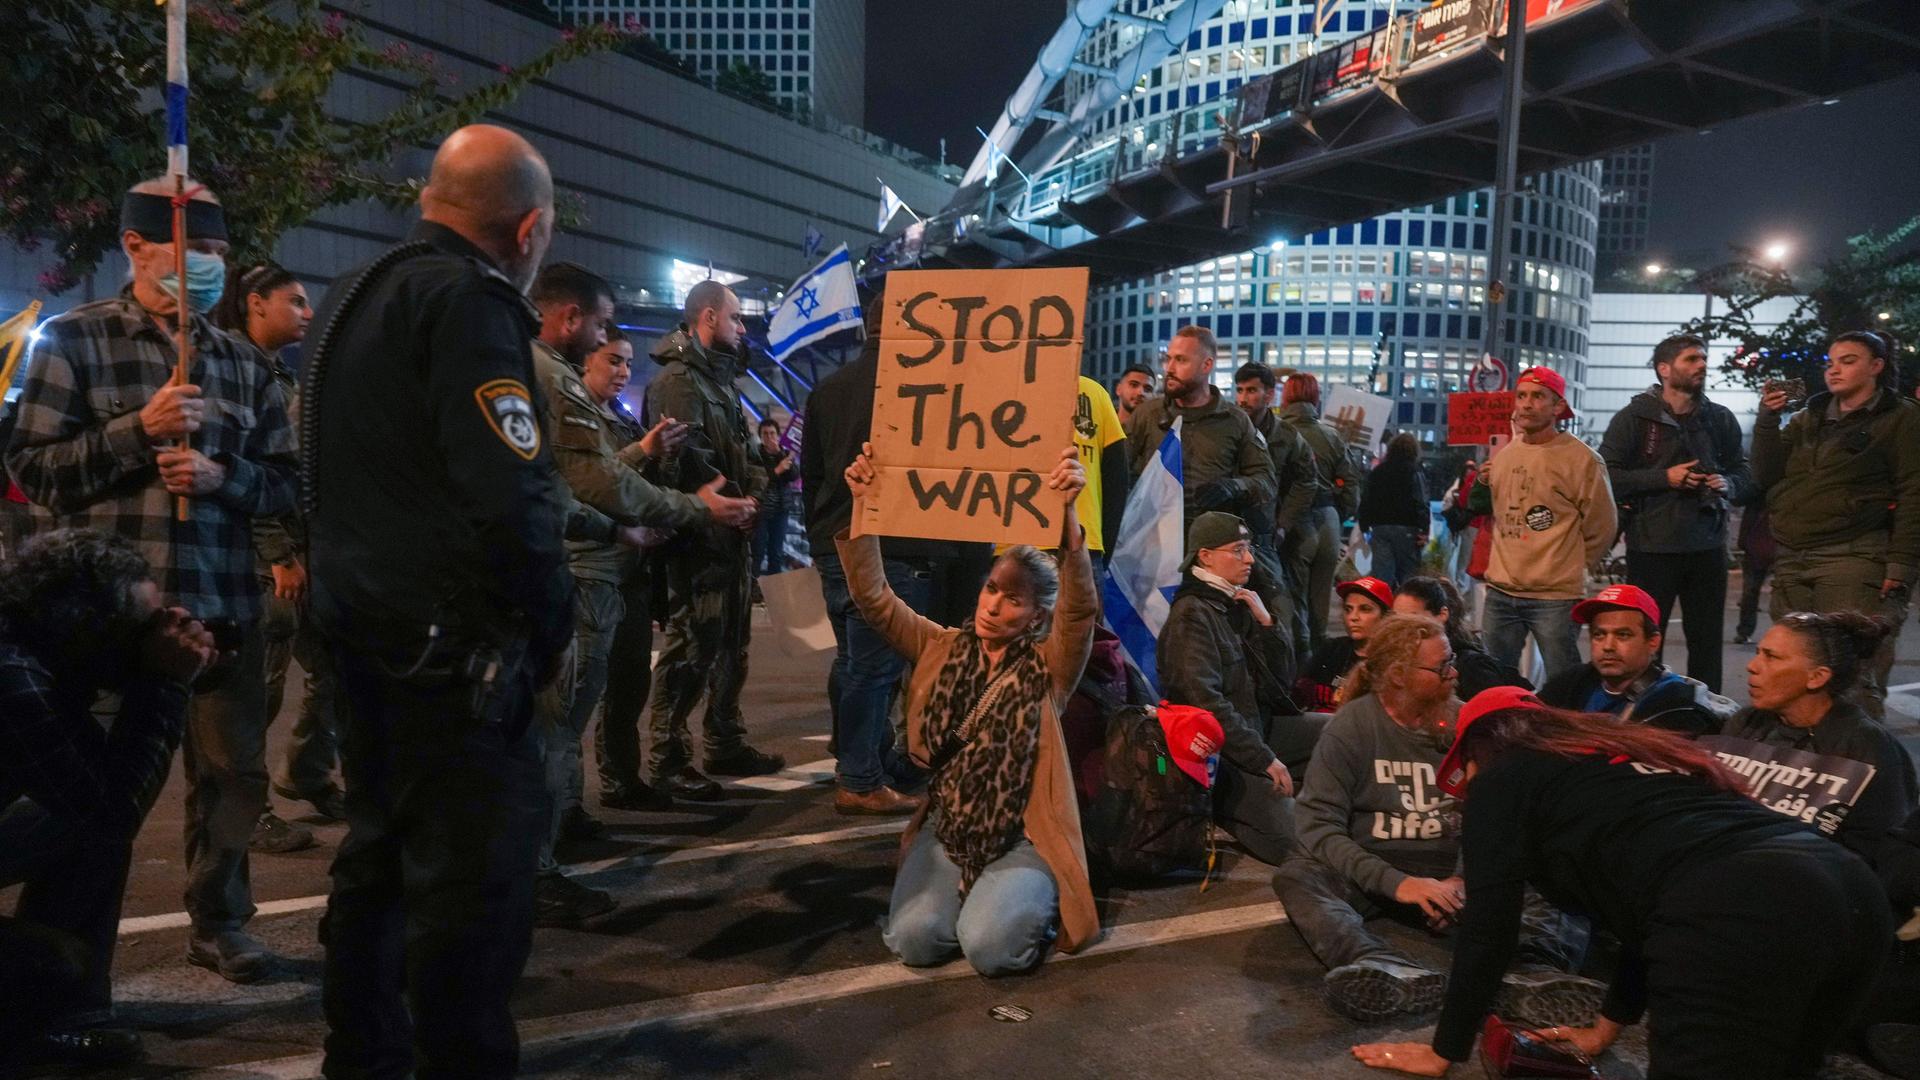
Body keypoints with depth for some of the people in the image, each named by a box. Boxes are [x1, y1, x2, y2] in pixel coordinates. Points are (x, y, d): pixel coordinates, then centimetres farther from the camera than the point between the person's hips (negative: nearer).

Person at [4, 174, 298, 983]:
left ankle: (218, 921, 25)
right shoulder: (73, 340, 1)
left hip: (223, 599, 4)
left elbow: (286, 482, 8)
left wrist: (222, 475, -12)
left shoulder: (242, 360, 11)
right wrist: (138, 429, -16)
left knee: (233, 768, 9)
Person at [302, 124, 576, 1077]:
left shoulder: (353, 297, 15)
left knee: (380, 852, 20)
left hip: (362, 631, 10)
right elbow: (510, 498, -26)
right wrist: (551, 624, -13)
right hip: (452, 648, -10)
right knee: (473, 874, -3)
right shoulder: (468, 301, -16)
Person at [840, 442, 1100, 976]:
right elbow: (874, 598, -2)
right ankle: (972, 894, 14)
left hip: (1023, 837, -3)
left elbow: (1079, 609, -25)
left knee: (990, 946, -25)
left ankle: (1030, 901, 9)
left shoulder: (1047, 668, -6)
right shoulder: (944, 650, 5)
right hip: (946, 830, 4)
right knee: (914, 940, -19)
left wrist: (1068, 516, -43)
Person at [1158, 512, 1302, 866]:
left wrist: (1266, 621, -3)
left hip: (1253, 733, 9)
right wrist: (1264, 759, -21)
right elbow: (1205, 700, -22)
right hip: (1216, 755, -9)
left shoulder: (1236, 605, 12)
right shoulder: (1192, 614, -13)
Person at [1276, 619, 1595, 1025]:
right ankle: (1398, 974, -51)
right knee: (1295, 876, -30)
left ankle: (1534, 971, -51)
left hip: (1449, 875, 2)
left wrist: (1463, 878, -20)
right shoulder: (1353, 725, -4)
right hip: (1369, 876, -2)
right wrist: (1396, 882, -23)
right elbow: (1318, 824, -11)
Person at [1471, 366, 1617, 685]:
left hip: (1555, 598, -6)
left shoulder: (1581, 459, -9)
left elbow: (1602, 528, -2)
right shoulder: (1503, 454, 10)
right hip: (1500, 592, 6)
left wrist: (1568, 568, 5)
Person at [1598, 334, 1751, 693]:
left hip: (1708, 547, 4)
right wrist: (1664, 478, -15)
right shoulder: (1635, 417, -2)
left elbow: (1744, 475, 17)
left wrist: (1728, 484, -5)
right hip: (1652, 548, -4)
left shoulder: (1721, 418, 10)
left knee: (1708, 645, 10)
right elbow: (1607, 475, -8)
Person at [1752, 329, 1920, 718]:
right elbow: (1767, 476, 12)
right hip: (1790, 560, 5)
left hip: (1852, 559, -5)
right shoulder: (1809, 417, 18)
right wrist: (1768, 421, 0)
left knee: (1854, 677, -9)